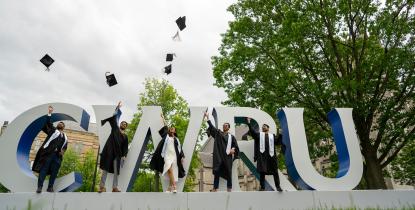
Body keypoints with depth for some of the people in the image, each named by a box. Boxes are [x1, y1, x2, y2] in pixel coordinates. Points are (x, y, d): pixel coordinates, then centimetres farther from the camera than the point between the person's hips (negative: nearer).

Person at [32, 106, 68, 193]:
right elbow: (48, 123, -1)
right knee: (44, 169, -7)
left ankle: (50, 187, 6)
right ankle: (39, 187, -7)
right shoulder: (53, 130, 12)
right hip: (48, 153, -4)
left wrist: (62, 151, 3)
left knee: (54, 172, 1)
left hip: (58, 155, 4)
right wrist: (49, 113, -9)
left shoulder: (65, 137, 23)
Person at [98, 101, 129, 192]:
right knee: (106, 168, -7)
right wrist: (117, 108, 4)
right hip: (110, 150, -3)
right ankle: (102, 186, -8)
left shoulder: (125, 136, 19)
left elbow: (125, 147, 12)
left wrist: (124, 155, -4)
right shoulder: (115, 128, 15)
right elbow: (113, 118, 7)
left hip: (118, 153, 3)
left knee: (116, 171, -2)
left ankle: (115, 187, -2)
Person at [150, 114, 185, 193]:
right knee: (169, 170, -20)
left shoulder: (176, 139, 16)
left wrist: (182, 157, 2)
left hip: (174, 156, 1)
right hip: (167, 155, -1)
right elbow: (165, 126, 20)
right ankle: (174, 187, -25)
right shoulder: (166, 136, 16)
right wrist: (163, 118, 26)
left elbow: (180, 148, 12)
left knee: (172, 172, -5)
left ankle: (170, 187, -3)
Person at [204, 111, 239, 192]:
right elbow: (211, 126, 1)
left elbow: (236, 146, 9)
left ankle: (229, 188, 15)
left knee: (228, 172, 3)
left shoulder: (231, 136, 7)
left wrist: (233, 150, -13)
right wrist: (207, 117, -7)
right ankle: (215, 187, 6)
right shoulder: (218, 133, 9)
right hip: (218, 156, 1)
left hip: (227, 157, -1)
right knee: (216, 171, 0)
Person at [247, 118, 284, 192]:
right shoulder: (259, 134, 12)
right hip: (262, 156, -1)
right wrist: (249, 123, -14)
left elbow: (277, 142, 3)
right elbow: (252, 131, -3)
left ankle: (278, 186, 13)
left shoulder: (272, 136, 15)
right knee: (262, 172, 2)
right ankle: (262, 187, 9)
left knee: (275, 172, 3)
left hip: (271, 155, 1)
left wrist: (280, 135, -11)